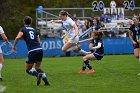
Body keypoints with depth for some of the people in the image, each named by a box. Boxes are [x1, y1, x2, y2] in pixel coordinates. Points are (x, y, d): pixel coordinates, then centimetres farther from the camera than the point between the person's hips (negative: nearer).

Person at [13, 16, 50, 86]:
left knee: (28, 69, 10)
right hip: (40, 49, 5)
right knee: (37, 68, 23)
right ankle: (46, 81, 5)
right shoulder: (34, 30, 21)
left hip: (32, 51, -5)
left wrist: (14, 46, 4)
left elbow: (17, 38, -10)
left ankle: (38, 75, -20)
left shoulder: (23, 29, 6)